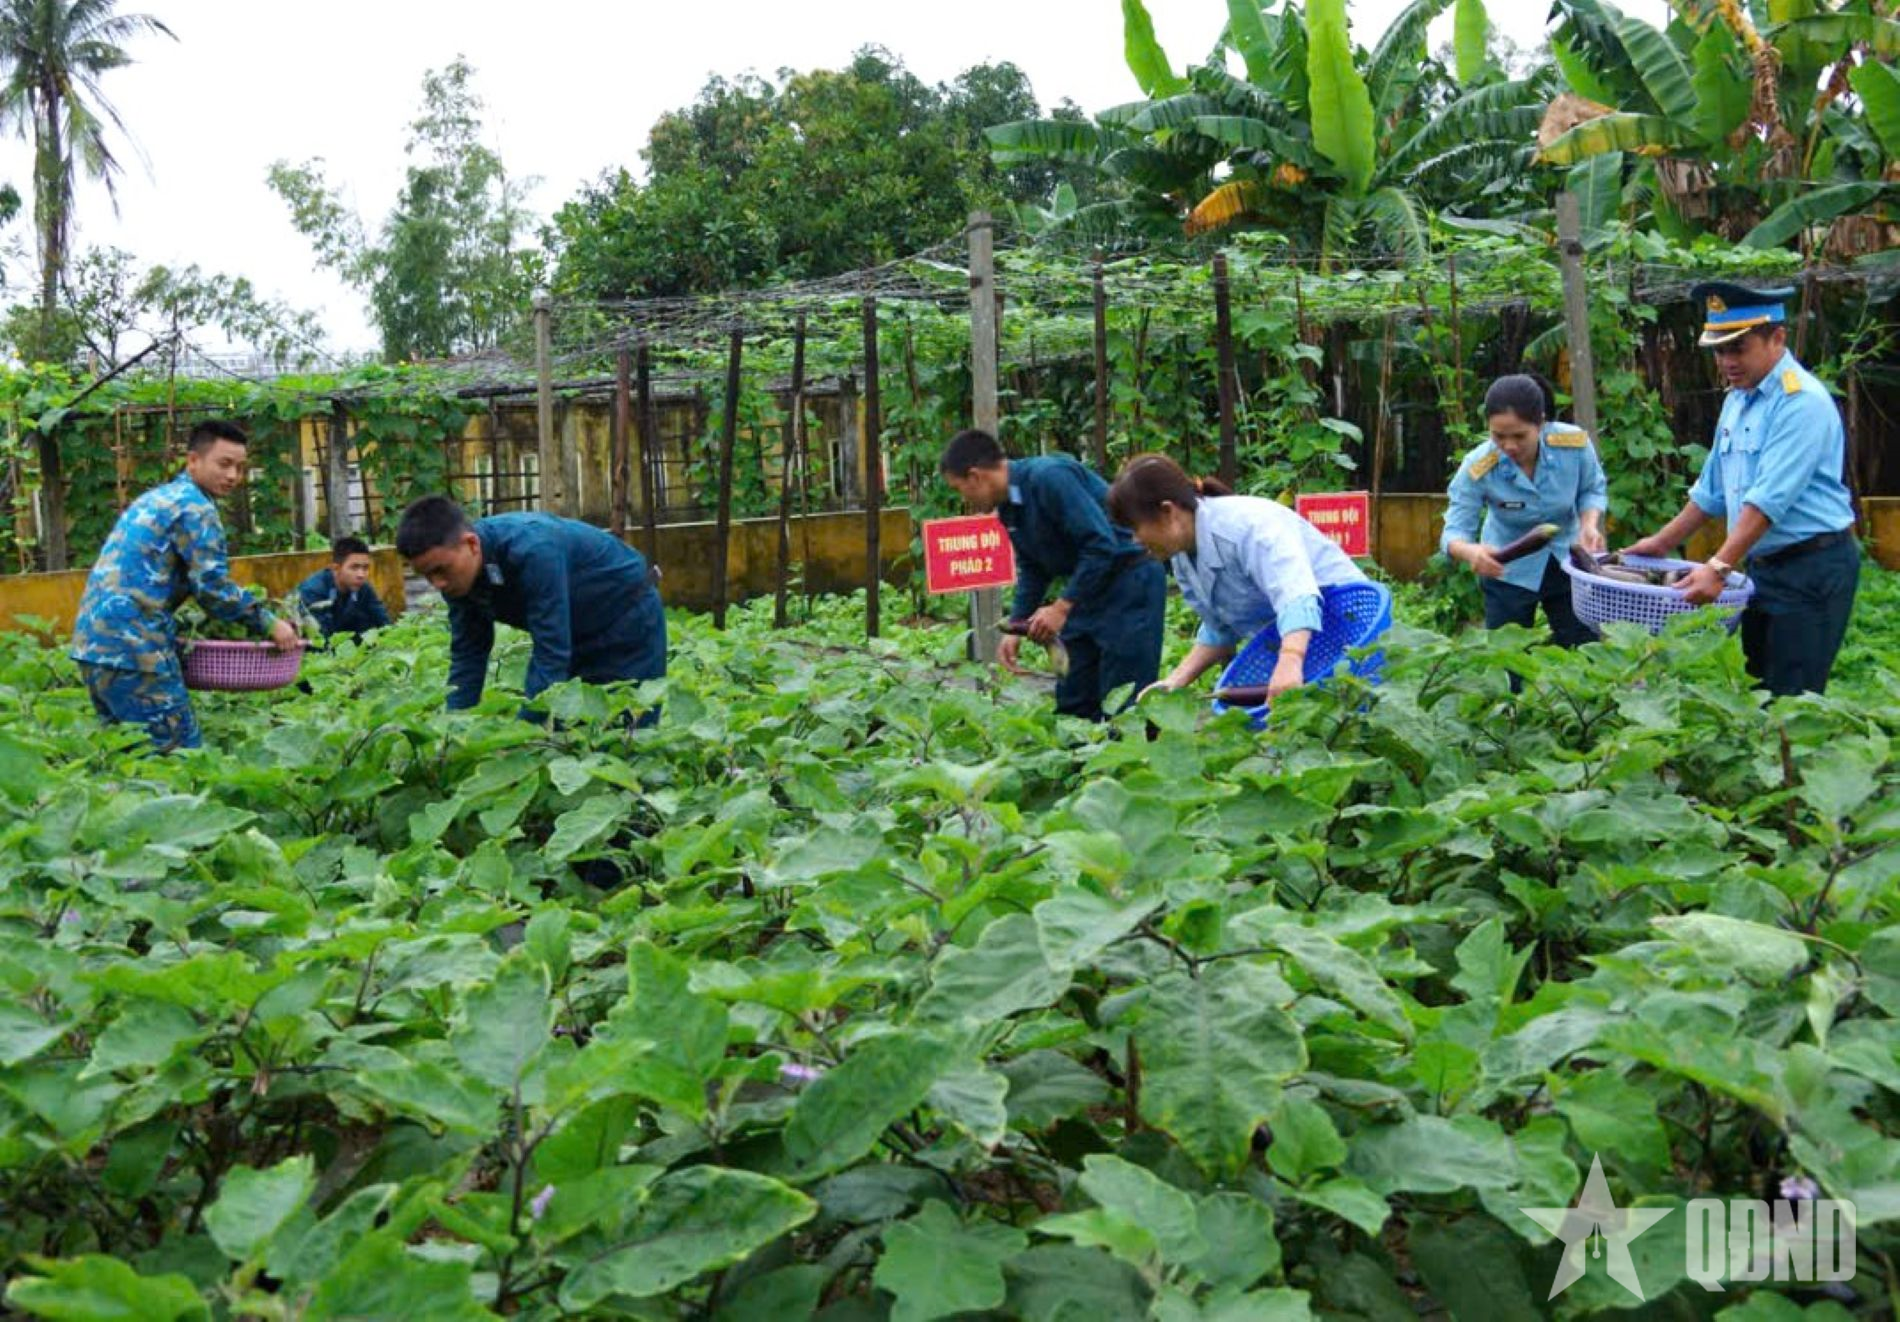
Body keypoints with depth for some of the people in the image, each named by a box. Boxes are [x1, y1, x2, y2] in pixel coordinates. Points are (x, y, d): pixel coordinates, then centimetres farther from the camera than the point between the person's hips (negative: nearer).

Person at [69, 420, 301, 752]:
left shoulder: (157, 498, 23)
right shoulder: (194, 506, -7)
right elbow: (214, 587, -11)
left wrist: (178, 629, 30)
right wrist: (269, 625, -2)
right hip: (133, 646, -10)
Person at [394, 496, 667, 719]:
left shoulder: (531, 550, -37)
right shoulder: (457, 573, -14)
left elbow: (551, 653, -37)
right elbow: (467, 654, -7)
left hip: (627, 619, -7)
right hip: (578, 634, 7)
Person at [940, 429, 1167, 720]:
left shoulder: (1049, 478, -22)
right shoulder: (1009, 507, 7)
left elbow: (1102, 545, -26)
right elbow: (1032, 569, 19)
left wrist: (1061, 608, -21)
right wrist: (1016, 629, 11)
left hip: (1130, 583, -9)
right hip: (1086, 587, 9)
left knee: (1122, 706, -6)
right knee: (1072, 702, 10)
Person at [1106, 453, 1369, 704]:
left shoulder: (1248, 525, -26)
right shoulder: (1182, 556, 1)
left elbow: (1295, 594, -41)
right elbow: (1218, 630, 10)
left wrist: (1290, 661, -58)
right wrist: (1175, 681, -3)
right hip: (1281, 652, 8)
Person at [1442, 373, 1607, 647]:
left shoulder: (1574, 444, -24)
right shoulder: (1477, 468, -28)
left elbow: (1593, 489, -4)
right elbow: (1454, 532, -24)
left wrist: (1589, 523, -25)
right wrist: (1471, 551, -48)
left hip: (1568, 563, 2)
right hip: (1509, 573, -1)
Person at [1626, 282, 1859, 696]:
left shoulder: (1802, 401, -17)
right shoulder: (1737, 399, 12)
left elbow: (1769, 499, -25)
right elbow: (1713, 490, 23)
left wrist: (1719, 568, -30)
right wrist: (1663, 543, 20)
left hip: (1812, 568, -9)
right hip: (1764, 568, 9)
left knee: (1789, 706, -11)